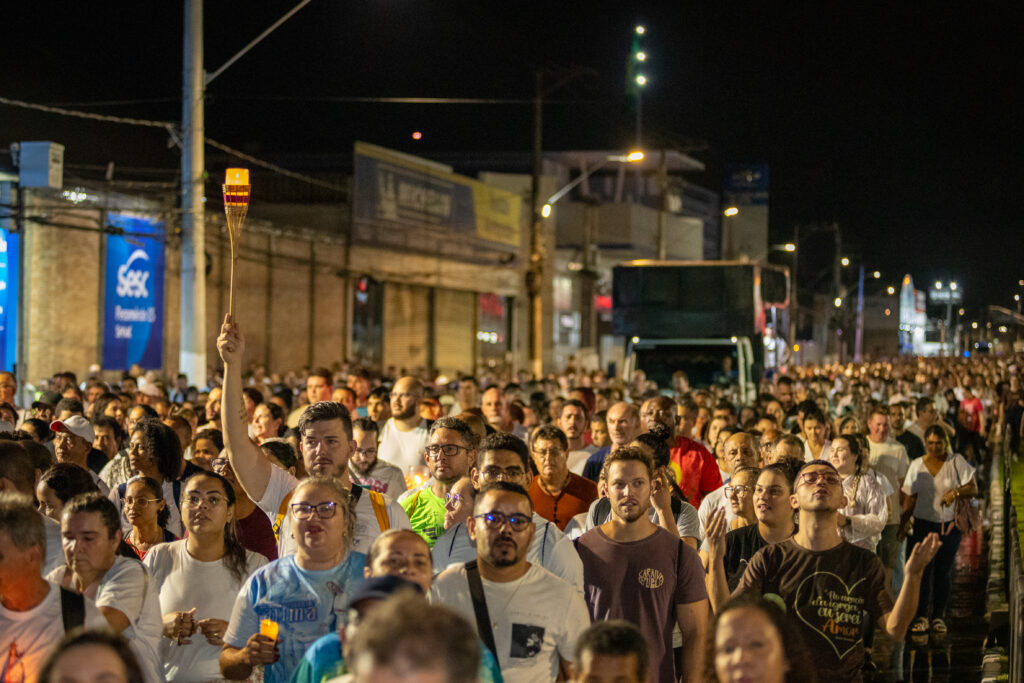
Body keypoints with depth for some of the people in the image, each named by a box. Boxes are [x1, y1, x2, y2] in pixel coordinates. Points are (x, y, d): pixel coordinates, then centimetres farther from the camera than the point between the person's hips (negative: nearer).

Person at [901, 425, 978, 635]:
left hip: (950, 525, -1)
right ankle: (921, 616, 0)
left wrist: (956, 492, -23)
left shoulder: (956, 462, -1)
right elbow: (909, 498, 7)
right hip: (923, 523, 1)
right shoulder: (917, 465, 4)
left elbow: (973, 489, -4)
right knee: (923, 569, -6)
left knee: (944, 571, 2)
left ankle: (938, 616, 11)